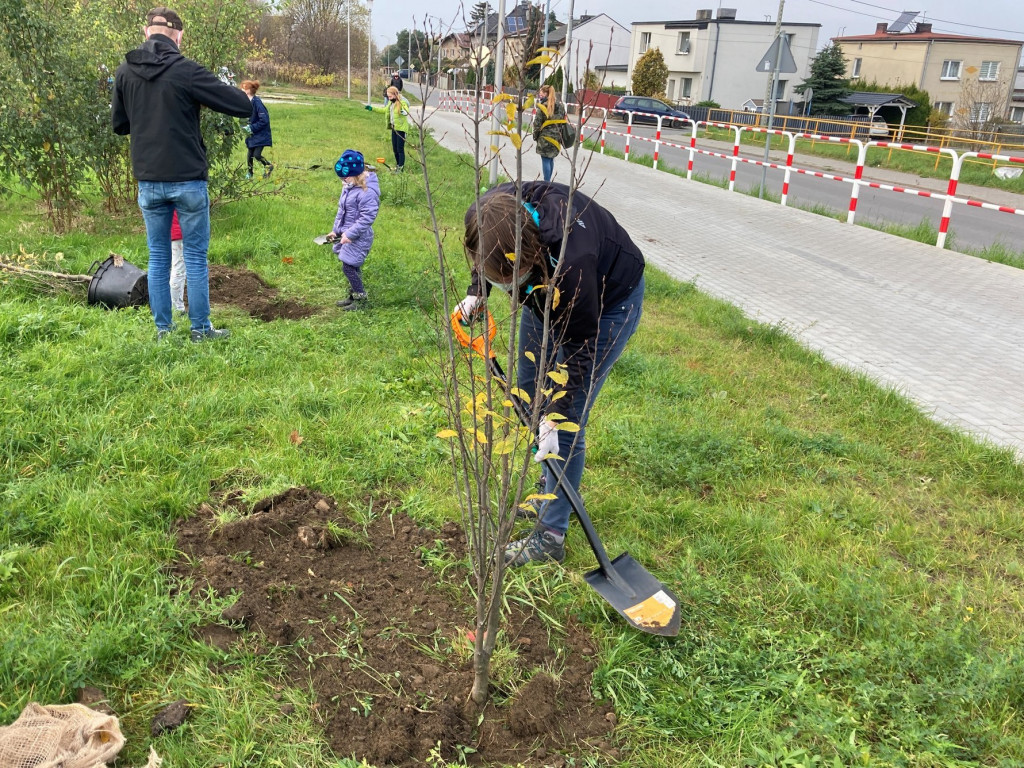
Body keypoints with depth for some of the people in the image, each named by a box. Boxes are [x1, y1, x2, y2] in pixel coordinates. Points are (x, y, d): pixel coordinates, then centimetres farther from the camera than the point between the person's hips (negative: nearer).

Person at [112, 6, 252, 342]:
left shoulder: (124, 72, 2)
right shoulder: (187, 71, -13)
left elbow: (119, 125, 13)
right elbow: (244, 106, -12)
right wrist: (217, 89, 7)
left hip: (148, 182, 4)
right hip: (188, 180, -4)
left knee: (158, 257, 13)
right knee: (195, 258, 6)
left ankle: (163, 329, 17)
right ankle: (200, 329, 12)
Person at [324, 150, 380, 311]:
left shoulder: (367, 192, -23)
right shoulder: (349, 186, 6)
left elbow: (367, 217, -24)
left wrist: (350, 234, -22)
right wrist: (335, 230, 15)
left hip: (358, 237, -9)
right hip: (346, 233, 9)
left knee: (349, 266, -6)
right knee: (352, 266, 16)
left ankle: (360, 299, 7)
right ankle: (353, 296, 29)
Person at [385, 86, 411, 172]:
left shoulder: (402, 102, -16)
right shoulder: (391, 102, 7)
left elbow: (407, 111, -32)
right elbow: (386, 111, 21)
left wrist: (404, 112, -56)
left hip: (401, 128, -8)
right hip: (394, 127, 8)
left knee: (400, 149, -4)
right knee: (395, 148, 15)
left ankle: (401, 167, 3)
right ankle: (398, 164, 30)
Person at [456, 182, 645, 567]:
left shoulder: (570, 260, -44)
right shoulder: (491, 214, -27)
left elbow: (579, 347, -30)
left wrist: (554, 417, -29)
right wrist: (476, 293, -14)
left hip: (608, 301, -7)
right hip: (549, 292, 8)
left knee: (567, 420, -9)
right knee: (529, 392, 14)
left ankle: (550, 536, 2)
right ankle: (555, 490, 33)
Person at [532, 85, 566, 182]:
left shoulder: (542, 106, -12)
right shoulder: (560, 106, 6)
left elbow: (537, 124, -9)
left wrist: (535, 137, 2)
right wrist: (559, 136, 15)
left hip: (545, 138, -6)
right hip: (557, 137, 6)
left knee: (545, 160, -1)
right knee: (551, 159, 15)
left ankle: (546, 182, 0)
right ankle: (548, 181, 21)